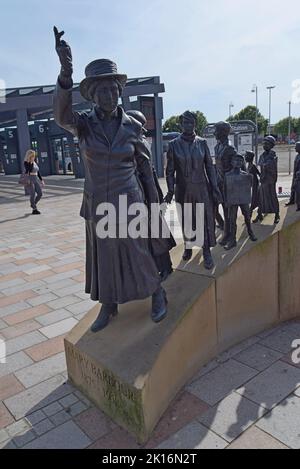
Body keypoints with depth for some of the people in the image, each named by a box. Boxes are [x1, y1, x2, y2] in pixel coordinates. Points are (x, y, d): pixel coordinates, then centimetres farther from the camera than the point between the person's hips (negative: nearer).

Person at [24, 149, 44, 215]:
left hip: (36, 180, 7)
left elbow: (38, 172, 17)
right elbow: (29, 170, -23)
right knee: (33, 195, -6)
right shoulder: (26, 162, -7)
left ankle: (33, 204, 23)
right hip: (29, 180, -7)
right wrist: (31, 162, -17)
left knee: (40, 194, 0)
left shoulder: (34, 163, 14)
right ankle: (34, 210, 3)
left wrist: (41, 180, 13)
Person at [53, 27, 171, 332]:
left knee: (137, 255, 7)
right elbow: (62, 116, -30)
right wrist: (66, 72, -46)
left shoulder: (132, 126, -4)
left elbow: (144, 164, 5)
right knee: (103, 258, 13)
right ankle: (108, 307, 34)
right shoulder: (82, 123, -6)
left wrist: (154, 199, 6)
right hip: (98, 205, 2)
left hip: (128, 203, -1)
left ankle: (158, 295, 33)